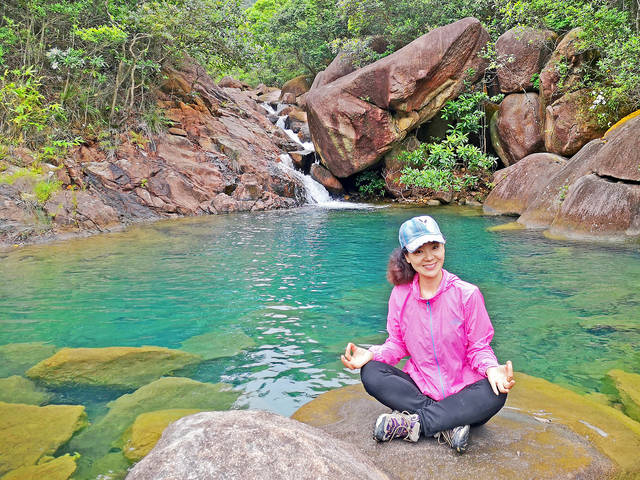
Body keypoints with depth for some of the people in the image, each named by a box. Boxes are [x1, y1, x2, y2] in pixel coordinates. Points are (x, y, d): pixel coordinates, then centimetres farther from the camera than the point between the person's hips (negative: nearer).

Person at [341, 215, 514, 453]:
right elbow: (397, 343, 6)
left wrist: (492, 369, -25)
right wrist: (370, 354, -14)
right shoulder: (400, 295, -1)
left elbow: (478, 347, -4)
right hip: (417, 386, 2)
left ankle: (411, 423, -24)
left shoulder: (467, 294, -9)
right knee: (370, 373, -23)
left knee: (495, 394, -32)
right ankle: (448, 423, -24)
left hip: (462, 389, -1)